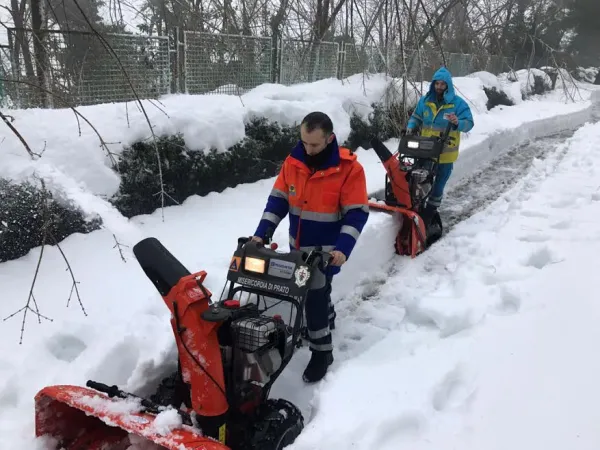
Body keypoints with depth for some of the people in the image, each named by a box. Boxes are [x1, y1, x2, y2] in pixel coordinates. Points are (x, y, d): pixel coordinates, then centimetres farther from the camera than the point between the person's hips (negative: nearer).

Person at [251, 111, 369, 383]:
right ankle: (327, 320, 50)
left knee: (314, 297, -6)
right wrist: (261, 233, -9)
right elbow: (278, 200, 0)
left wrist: (343, 249, -29)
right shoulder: (293, 162, -5)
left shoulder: (349, 168, -18)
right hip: (298, 246, 5)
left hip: (327, 250, -5)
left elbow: (357, 213, -18)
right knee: (316, 291, 23)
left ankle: (321, 351, 13)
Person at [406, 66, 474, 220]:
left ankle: (430, 210, 20)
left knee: (438, 185, 7)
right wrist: (411, 127, -5)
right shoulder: (425, 100, 4)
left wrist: (457, 122, -34)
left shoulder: (458, 103, -8)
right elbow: (416, 117, 16)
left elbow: (469, 123, -13)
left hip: (445, 153, -3)